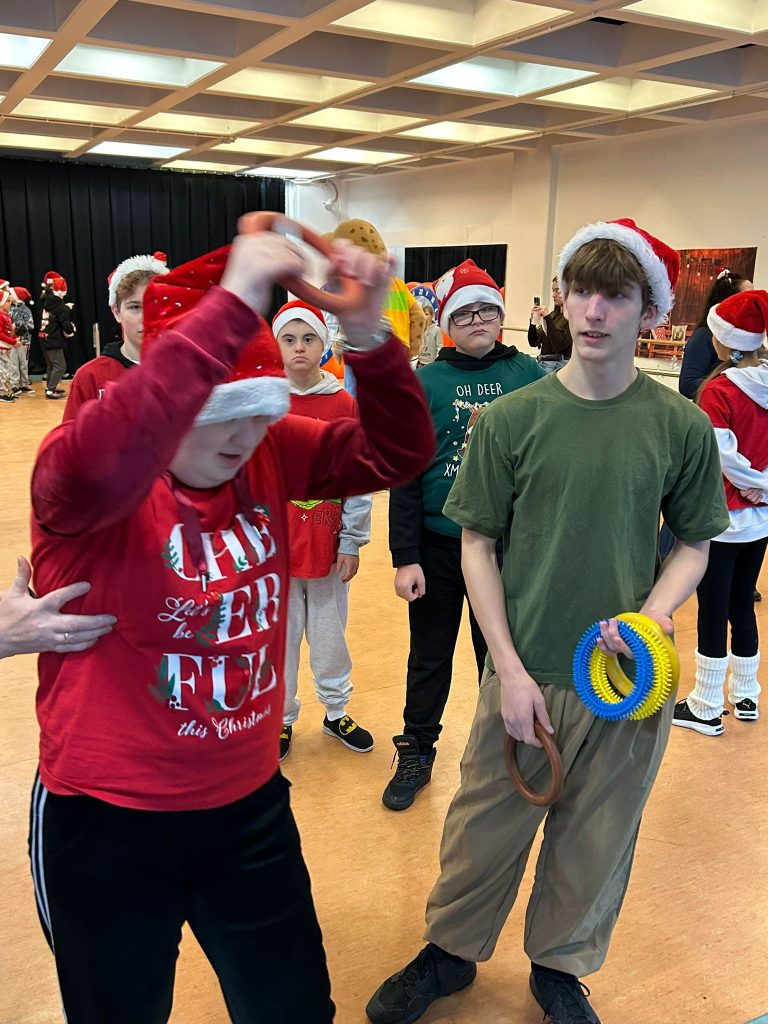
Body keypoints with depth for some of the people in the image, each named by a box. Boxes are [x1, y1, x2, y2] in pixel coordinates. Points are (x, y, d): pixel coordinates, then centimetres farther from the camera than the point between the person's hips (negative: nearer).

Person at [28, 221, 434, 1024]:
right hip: (108, 819, -4)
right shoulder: (76, 471, -20)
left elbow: (396, 455, -7)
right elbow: (103, 466, -44)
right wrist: (234, 304, -44)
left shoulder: (267, 456, -3)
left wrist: (369, 338, -24)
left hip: (250, 803, 5)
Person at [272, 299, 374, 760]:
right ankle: (281, 718, 29)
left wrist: (352, 542, -2)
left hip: (327, 544, 1)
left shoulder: (345, 405, -2)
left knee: (330, 633, 14)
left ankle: (337, 711, 33)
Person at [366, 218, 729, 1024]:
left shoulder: (681, 427, -6)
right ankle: (450, 952, 41)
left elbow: (693, 543, 5)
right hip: (525, 672, 0)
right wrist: (509, 669, -9)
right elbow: (477, 544, -3)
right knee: (485, 827, 15)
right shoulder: (512, 419, -7)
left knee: (595, 842, 18)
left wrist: (651, 620, -14)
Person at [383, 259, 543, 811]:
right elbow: (405, 475, -4)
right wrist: (405, 556, -8)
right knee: (430, 656, 13)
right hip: (438, 544, 0)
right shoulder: (426, 382, -4)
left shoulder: (529, 374, -1)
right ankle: (416, 754, 31)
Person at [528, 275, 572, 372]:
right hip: (542, 363, 7)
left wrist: (547, 318, -15)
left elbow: (561, 345, -18)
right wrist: (533, 320, -1)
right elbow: (533, 343, 15)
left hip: (559, 365, -7)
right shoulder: (553, 314, 14)